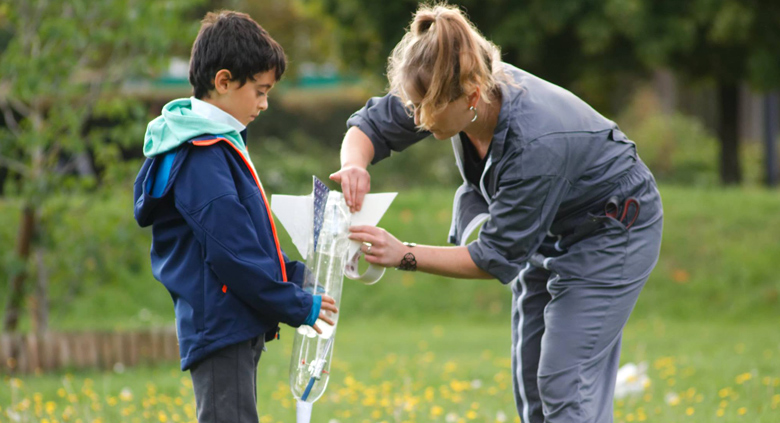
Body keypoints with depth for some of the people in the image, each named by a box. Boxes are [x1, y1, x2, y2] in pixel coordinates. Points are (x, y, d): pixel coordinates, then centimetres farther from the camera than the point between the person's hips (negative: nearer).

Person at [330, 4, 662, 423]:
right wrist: (354, 165, -27)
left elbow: (498, 258, -30)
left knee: (566, 387, -15)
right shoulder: (453, 93, -20)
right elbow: (372, 124, -4)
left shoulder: (535, 144, -40)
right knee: (531, 385, 8)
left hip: (609, 232, -8)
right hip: (548, 231, 8)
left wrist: (404, 255, -32)